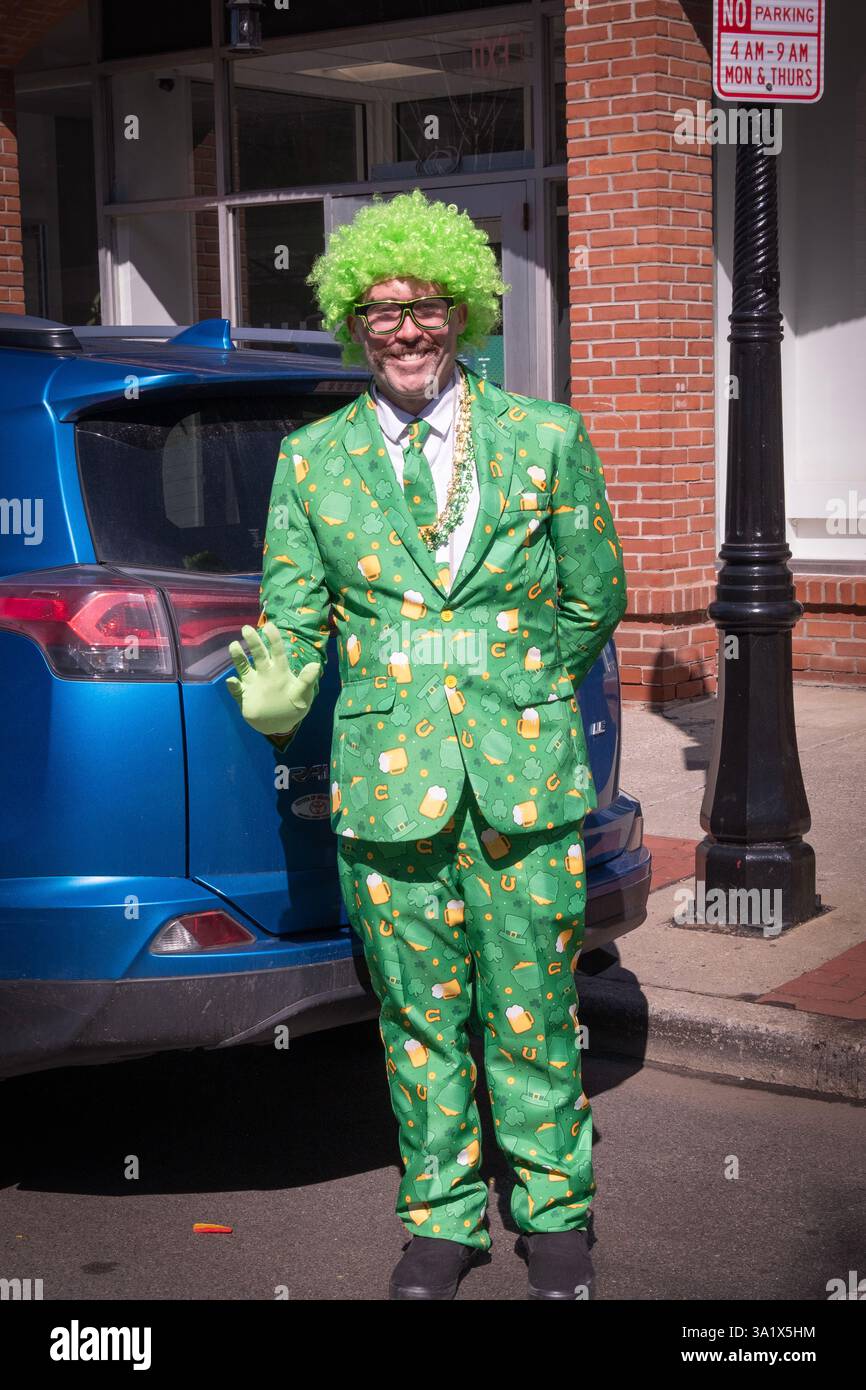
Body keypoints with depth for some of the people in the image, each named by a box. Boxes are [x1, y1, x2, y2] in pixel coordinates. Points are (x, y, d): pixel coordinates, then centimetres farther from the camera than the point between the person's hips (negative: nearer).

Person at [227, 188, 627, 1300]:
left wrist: (513, 687, 11)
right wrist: (275, 694, -15)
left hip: (526, 778, -1)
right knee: (419, 1019, 11)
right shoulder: (311, 460, 5)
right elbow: (291, 618, 4)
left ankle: (554, 1212, 27)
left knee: (532, 1016, 7)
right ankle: (441, 1218, 28)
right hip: (387, 781, 1)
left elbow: (595, 598, 10)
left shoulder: (547, 438, 3)